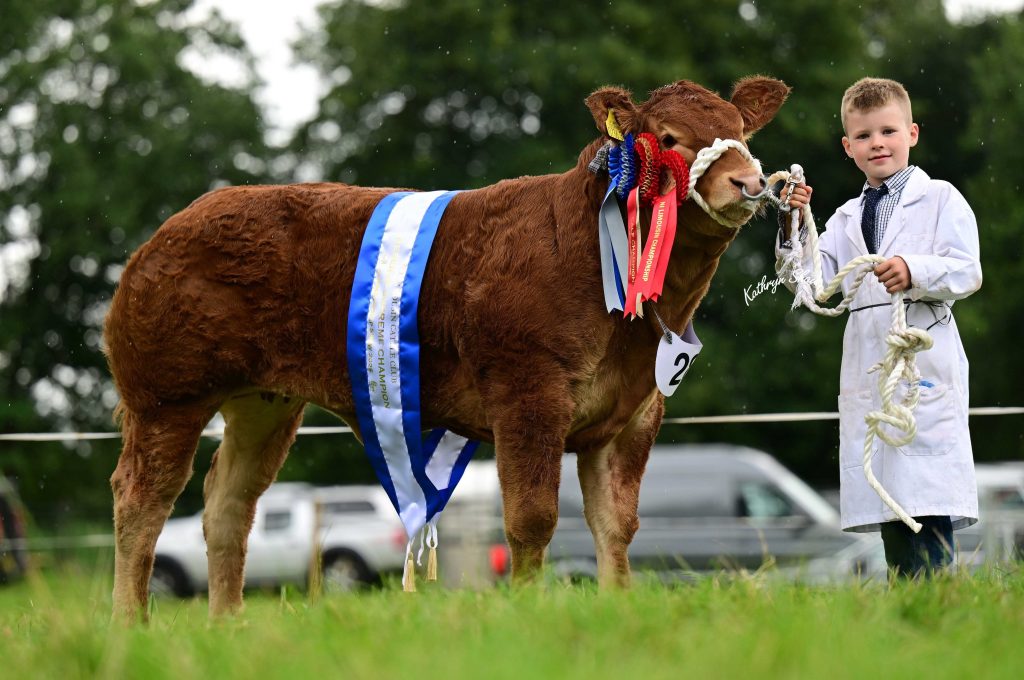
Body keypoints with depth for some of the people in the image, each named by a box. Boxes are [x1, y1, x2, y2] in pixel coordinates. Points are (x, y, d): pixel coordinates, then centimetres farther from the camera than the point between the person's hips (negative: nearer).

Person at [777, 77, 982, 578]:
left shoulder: (940, 200, 5)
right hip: (866, 374, 6)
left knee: (927, 513, -14)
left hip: (925, 364, -6)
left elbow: (967, 272, -5)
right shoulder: (846, 219, 21)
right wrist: (794, 228, -1)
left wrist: (915, 273, -21)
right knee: (888, 510, 7)